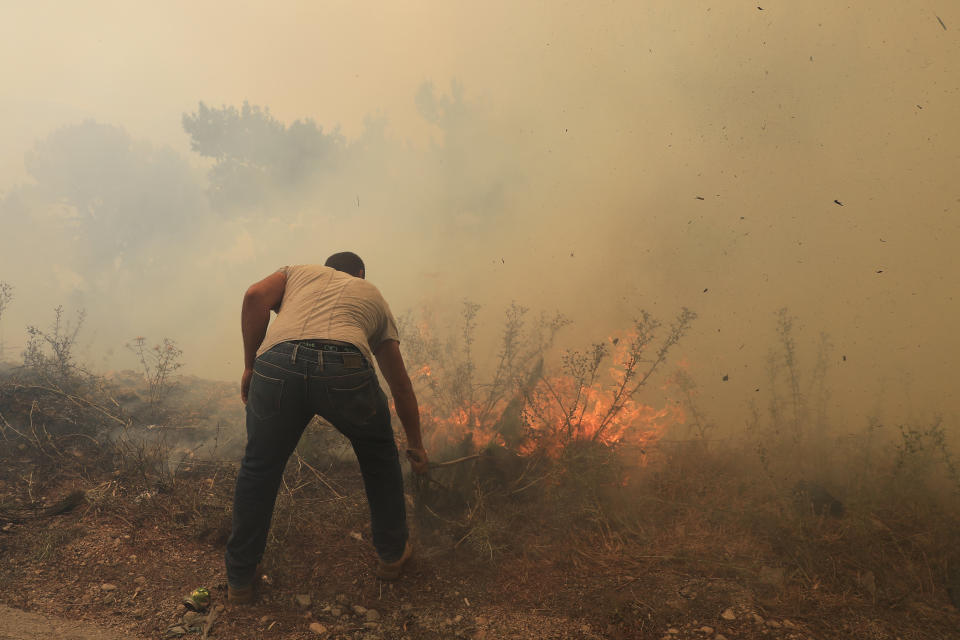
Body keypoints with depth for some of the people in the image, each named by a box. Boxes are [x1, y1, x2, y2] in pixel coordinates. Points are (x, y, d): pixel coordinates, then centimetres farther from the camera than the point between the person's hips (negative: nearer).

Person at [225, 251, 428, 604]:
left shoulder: (299, 271, 36)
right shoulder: (373, 295, 36)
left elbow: (255, 297, 11)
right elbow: (400, 385, 38)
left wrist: (250, 366, 18)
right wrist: (415, 444, 47)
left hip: (277, 366, 1)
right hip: (345, 369, 0)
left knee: (259, 468, 23)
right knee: (380, 456, 28)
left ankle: (239, 581, 34)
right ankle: (393, 554, 40)